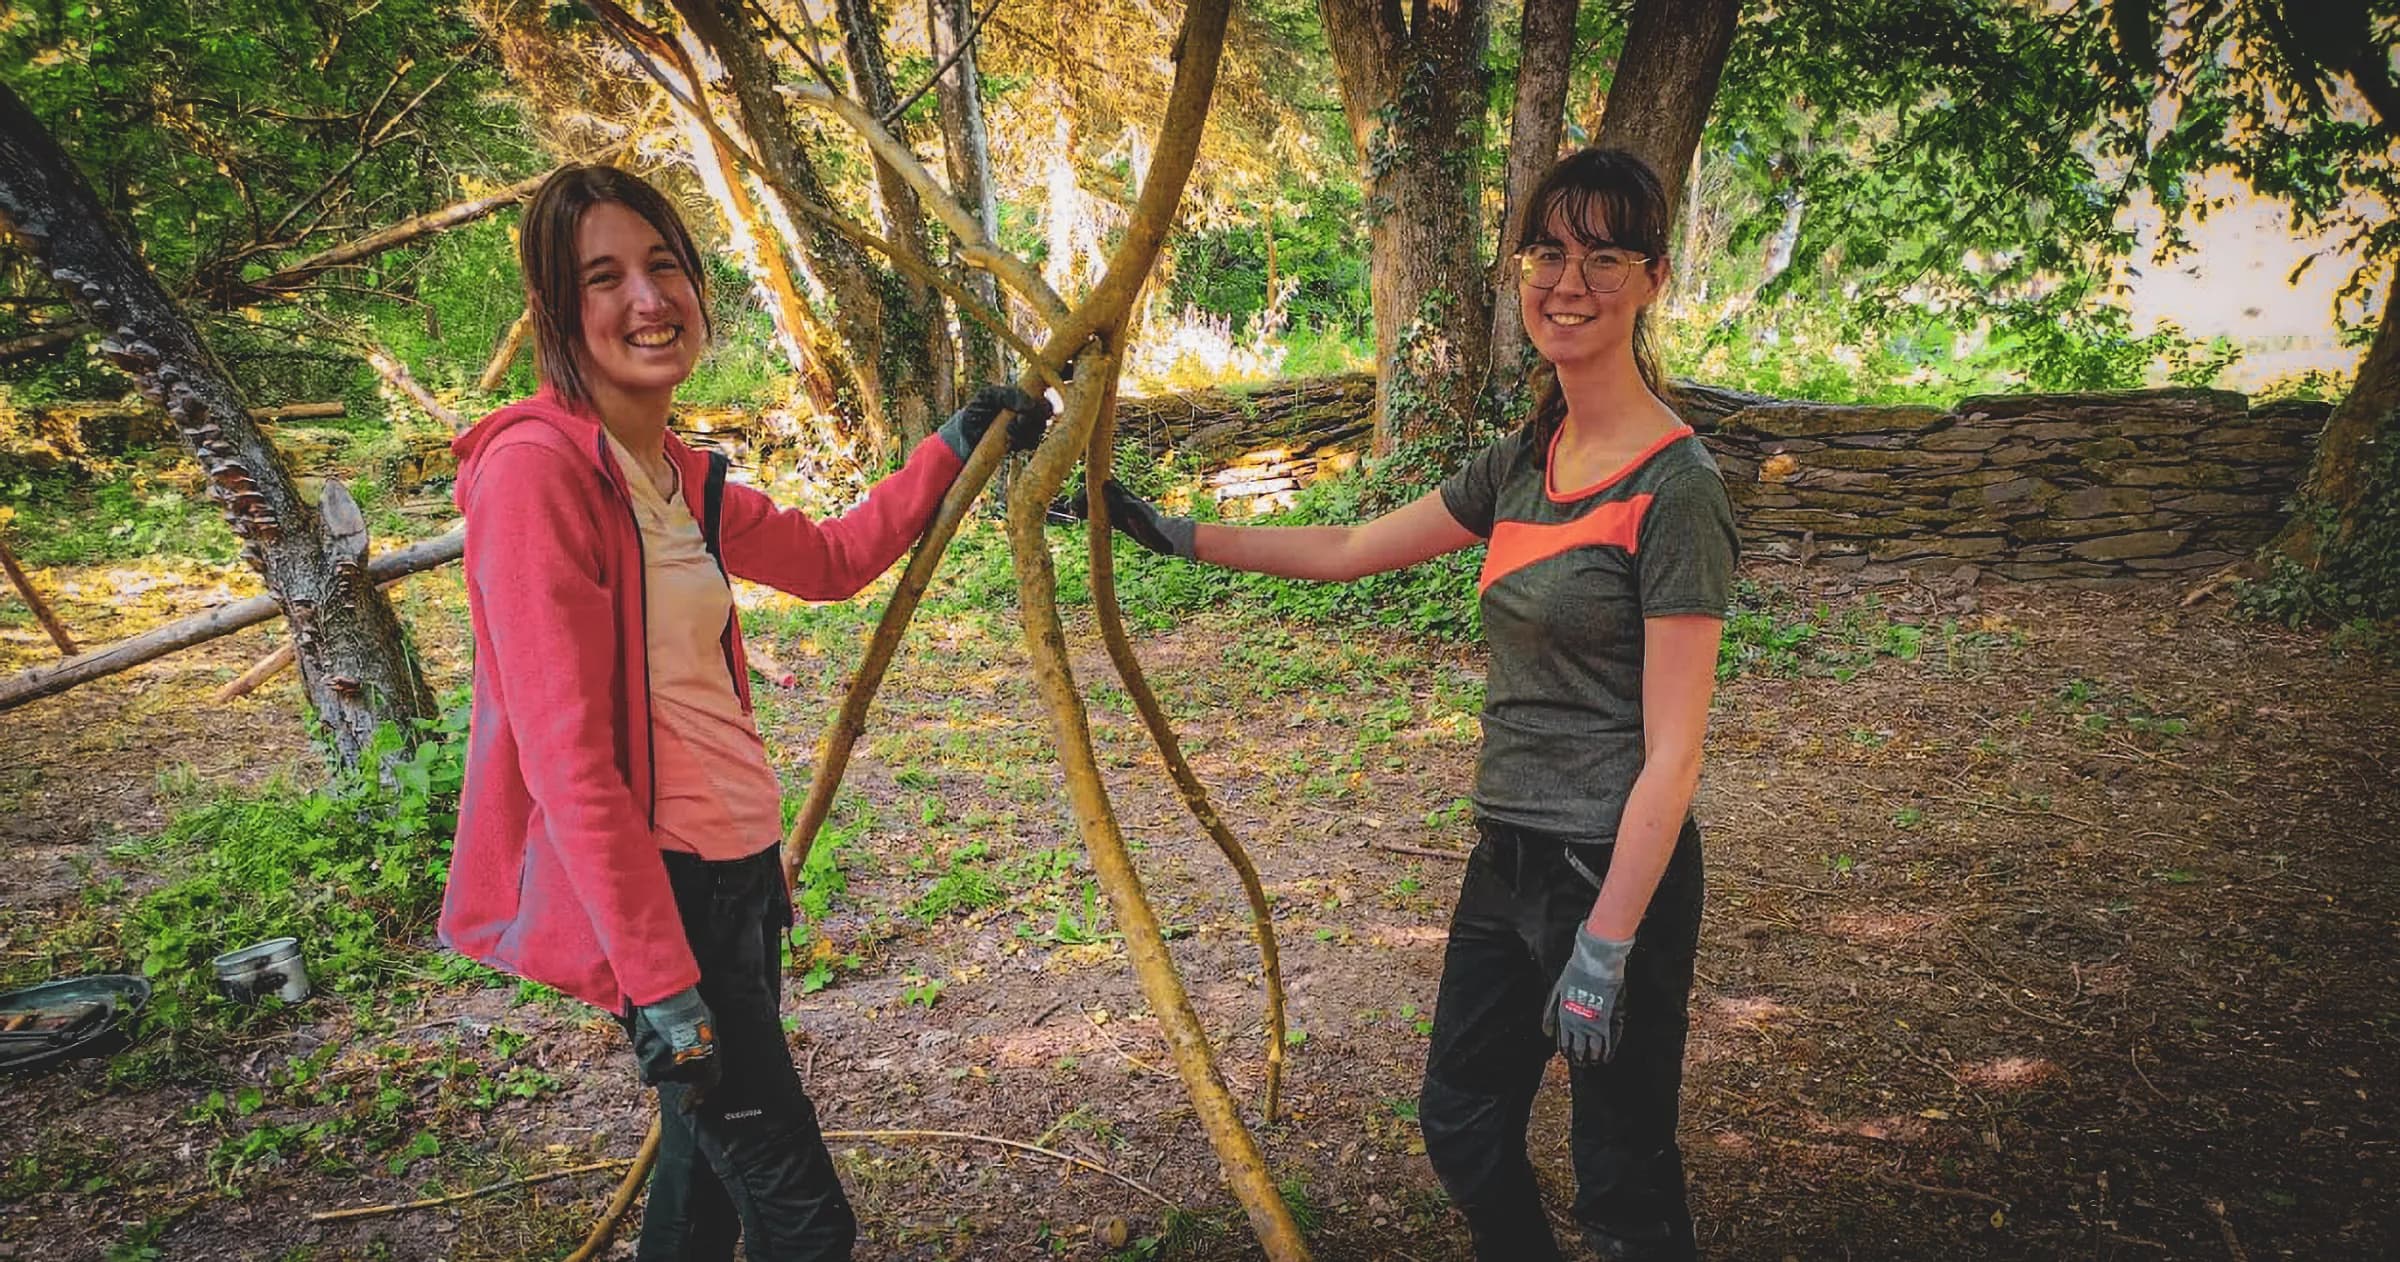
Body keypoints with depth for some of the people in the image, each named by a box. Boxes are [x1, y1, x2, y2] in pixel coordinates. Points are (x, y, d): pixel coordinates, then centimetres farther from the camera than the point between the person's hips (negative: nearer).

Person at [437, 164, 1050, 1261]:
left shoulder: (682, 476, 8)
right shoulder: (536, 466, -18)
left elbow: (830, 557, 25)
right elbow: (568, 761, -22)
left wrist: (953, 448, 22)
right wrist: (661, 989, -22)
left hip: (738, 866, 9)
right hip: (657, 886, -9)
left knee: (713, 1156, 23)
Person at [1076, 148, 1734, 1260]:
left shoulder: (1672, 486, -16)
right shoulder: (1526, 460, 7)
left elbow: (1671, 753, -18)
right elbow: (1350, 548, 15)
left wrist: (1604, 950, -19)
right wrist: (1169, 532, 12)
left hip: (1616, 872, -8)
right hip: (1509, 854, 8)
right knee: (1461, 1126, 21)